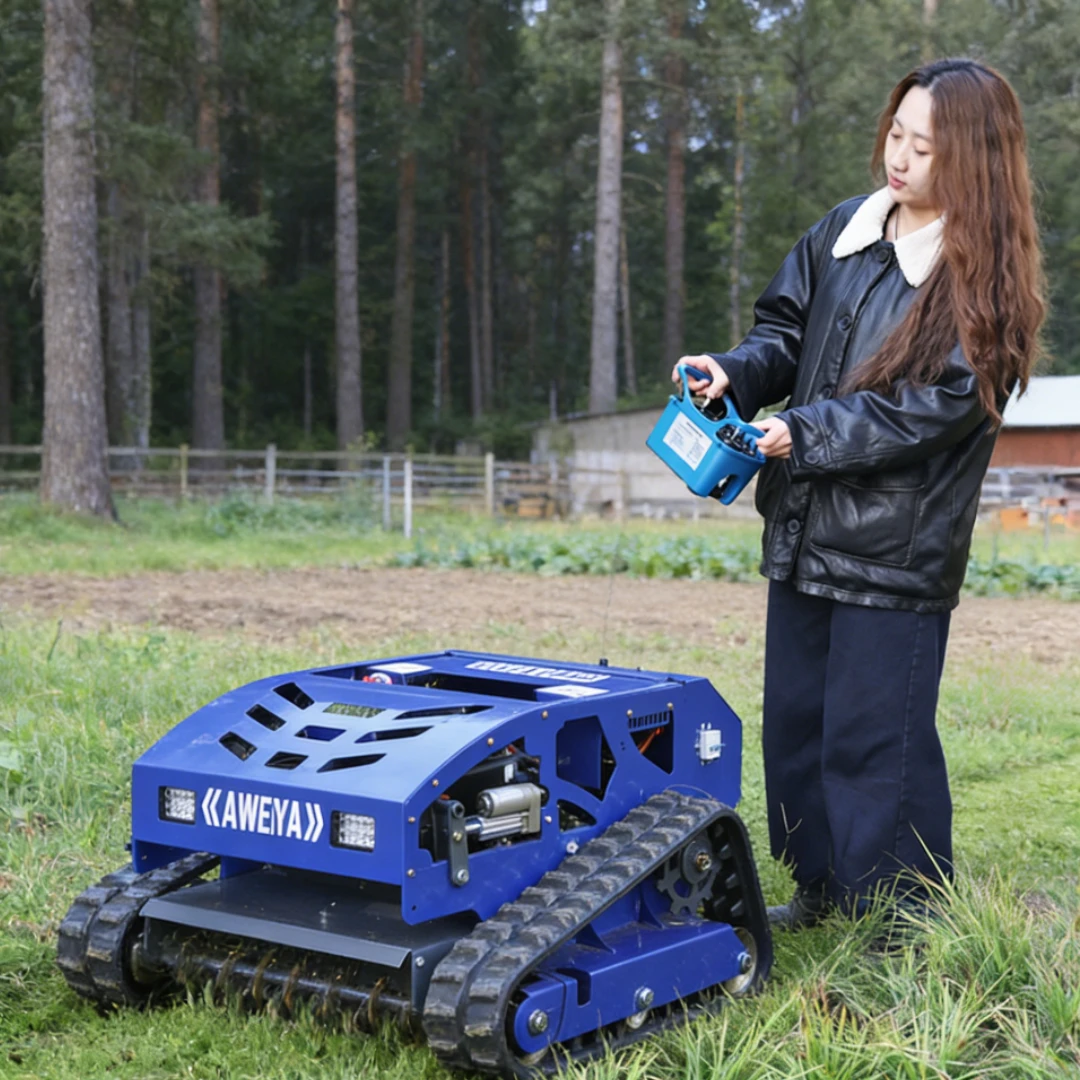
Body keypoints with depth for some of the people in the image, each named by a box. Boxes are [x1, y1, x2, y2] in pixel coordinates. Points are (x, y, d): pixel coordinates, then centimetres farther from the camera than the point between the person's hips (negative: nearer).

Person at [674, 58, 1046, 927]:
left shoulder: (984, 282, -11)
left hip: (898, 549, -7)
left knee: (875, 737, -4)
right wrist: (735, 374, -6)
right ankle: (821, 889, 32)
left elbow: (932, 405, -17)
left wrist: (803, 433, -19)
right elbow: (788, 329, 15)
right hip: (806, 530, 7)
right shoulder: (845, 229, 8)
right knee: (794, 719, 15)